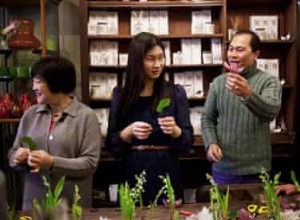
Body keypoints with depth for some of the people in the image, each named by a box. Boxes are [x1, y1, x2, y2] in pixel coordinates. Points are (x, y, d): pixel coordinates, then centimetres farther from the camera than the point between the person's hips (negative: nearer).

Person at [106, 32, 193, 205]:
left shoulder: (176, 93, -2)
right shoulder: (121, 95, 0)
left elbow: (188, 142, -2)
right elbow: (112, 144, 2)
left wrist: (175, 130, -21)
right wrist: (129, 131, -16)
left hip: (167, 173, 0)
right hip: (133, 173, 1)